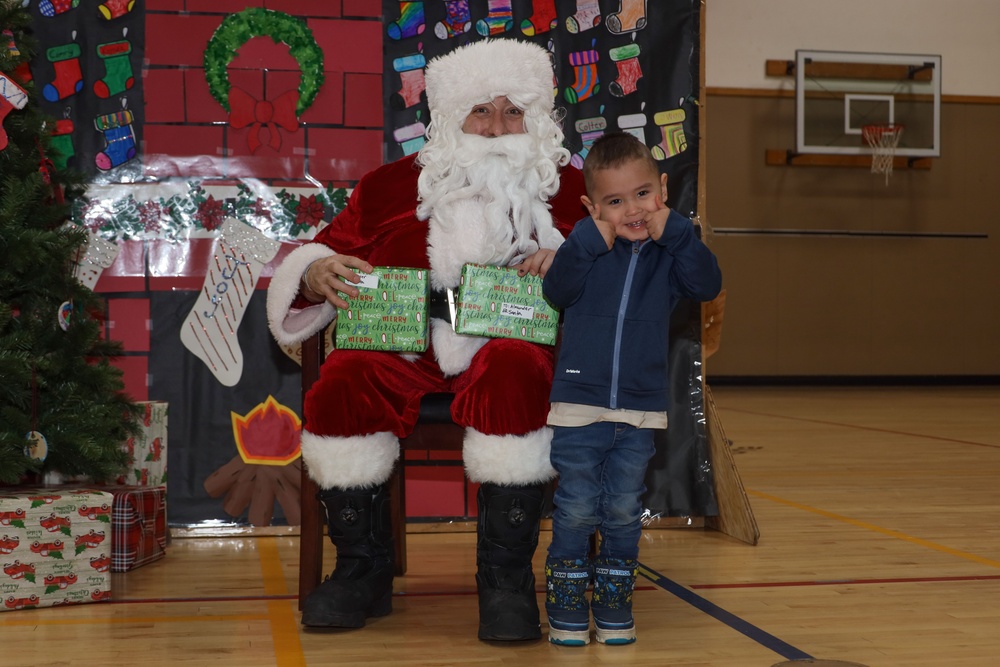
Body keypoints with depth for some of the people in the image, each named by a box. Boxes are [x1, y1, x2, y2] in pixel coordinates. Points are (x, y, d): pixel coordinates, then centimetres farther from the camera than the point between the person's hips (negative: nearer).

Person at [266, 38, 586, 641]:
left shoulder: (569, 189, 15)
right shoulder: (391, 186, 18)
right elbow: (328, 248, 20)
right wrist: (316, 271, -4)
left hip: (513, 347, -1)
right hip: (406, 347, 2)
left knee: (510, 371, -38)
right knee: (343, 381, -30)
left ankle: (507, 578, -26)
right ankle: (363, 570, -11)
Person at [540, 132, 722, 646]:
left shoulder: (671, 250, 1)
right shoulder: (589, 245, -3)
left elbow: (707, 286, -14)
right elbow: (556, 292, -14)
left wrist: (673, 232, -18)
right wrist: (592, 238, -20)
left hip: (639, 409, 2)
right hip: (579, 403, -2)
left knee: (623, 512, 12)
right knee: (576, 511, 5)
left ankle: (614, 608, 26)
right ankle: (566, 610, 18)